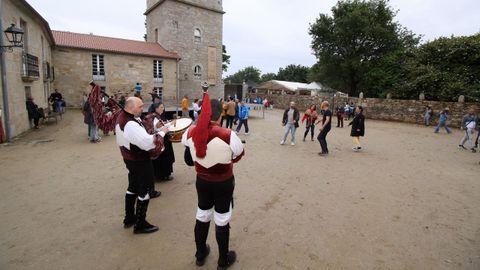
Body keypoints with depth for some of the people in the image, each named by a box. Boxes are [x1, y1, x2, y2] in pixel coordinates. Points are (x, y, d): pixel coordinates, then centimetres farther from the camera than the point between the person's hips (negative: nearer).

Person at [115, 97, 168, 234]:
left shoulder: (122, 116, 2)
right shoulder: (131, 125, -30)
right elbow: (148, 143, -33)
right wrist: (161, 132, -20)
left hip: (131, 158, 10)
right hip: (140, 162, -10)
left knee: (133, 187, 22)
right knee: (144, 191, 4)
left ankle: (129, 218, 38)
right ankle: (140, 225, 18)